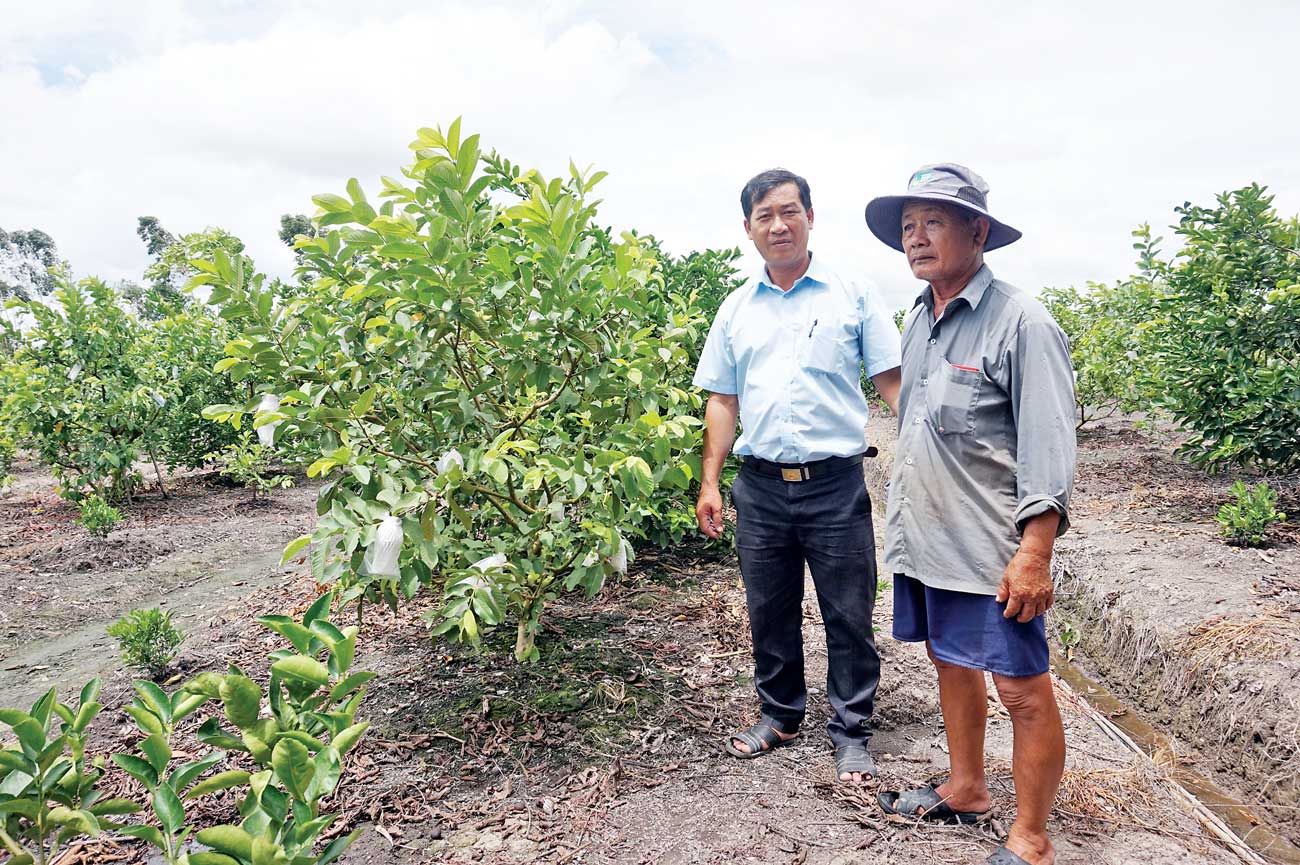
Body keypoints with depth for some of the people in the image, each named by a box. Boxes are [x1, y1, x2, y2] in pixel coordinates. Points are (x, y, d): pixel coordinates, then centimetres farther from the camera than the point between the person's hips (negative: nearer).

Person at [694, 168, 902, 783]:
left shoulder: (852, 295, 3)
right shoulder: (736, 309, 11)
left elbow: (891, 381, 2)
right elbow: (722, 401, 13)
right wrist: (709, 484, 8)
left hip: (836, 484, -3)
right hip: (760, 486, 3)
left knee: (849, 617, 5)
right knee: (770, 612, 14)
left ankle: (851, 732, 22)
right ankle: (779, 715, 33)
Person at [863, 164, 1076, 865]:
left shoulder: (1020, 323, -13)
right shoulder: (917, 320, 10)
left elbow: (1048, 449, -16)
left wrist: (1034, 554, -20)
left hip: (991, 547, -7)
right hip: (921, 538, 8)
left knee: (1023, 690, 1)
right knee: (949, 661, 20)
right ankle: (965, 790, 38)